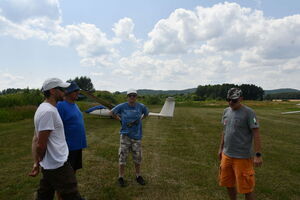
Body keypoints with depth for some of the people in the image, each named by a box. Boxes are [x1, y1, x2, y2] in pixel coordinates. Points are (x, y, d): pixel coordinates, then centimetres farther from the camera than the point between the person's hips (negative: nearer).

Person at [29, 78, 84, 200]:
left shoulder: (43, 108, 9)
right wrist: (40, 161, -1)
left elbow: (36, 140, 11)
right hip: (57, 166, -9)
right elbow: (41, 144, -20)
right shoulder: (48, 111, -21)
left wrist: (36, 163, 11)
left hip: (48, 166, 10)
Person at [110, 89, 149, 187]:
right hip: (125, 135, -2)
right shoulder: (122, 106, -8)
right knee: (122, 157, 2)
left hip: (137, 135, 2)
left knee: (137, 157, 12)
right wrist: (120, 120, 3)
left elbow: (146, 113, 19)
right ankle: (121, 177, 19)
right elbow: (112, 112, 7)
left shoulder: (141, 106, -2)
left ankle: (138, 176, 30)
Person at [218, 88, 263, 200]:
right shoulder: (226, 111, 7)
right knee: (228, 183, 17)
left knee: (246, 187, 5)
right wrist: (221, 148, 18)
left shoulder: (248, 112, -12)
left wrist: (258, 154, -16)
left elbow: (256, 133, -13)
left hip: (242, 157, -6)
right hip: (226, 155, 6)